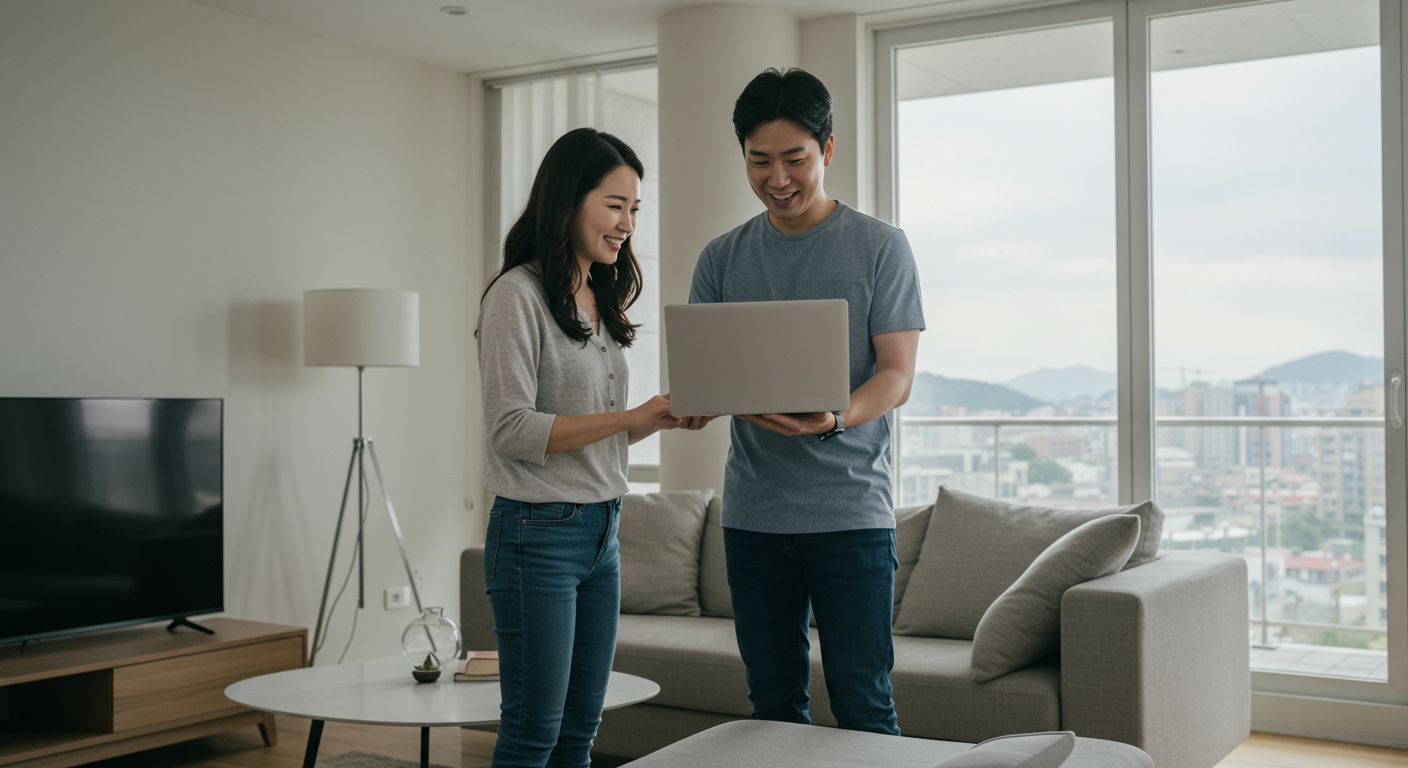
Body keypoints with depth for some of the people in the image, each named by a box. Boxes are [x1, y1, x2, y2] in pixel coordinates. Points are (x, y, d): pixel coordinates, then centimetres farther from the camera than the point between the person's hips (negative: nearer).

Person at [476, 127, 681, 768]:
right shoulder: (518, 295, -11)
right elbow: (510, 430, -18)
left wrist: (665, 418, 1)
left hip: (601, 534, 8)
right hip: (538, 534, -8)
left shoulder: (600, 300, 14)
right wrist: (632, 416, -20)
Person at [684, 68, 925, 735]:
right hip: (752, 513, 4)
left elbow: (896, 374, -5)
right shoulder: (721, 259, 11)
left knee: (862, 703, -4)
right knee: (773, 701, 10)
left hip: (851, 510, -3)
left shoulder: (880, 247, 1)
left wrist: (833, 420, -25)